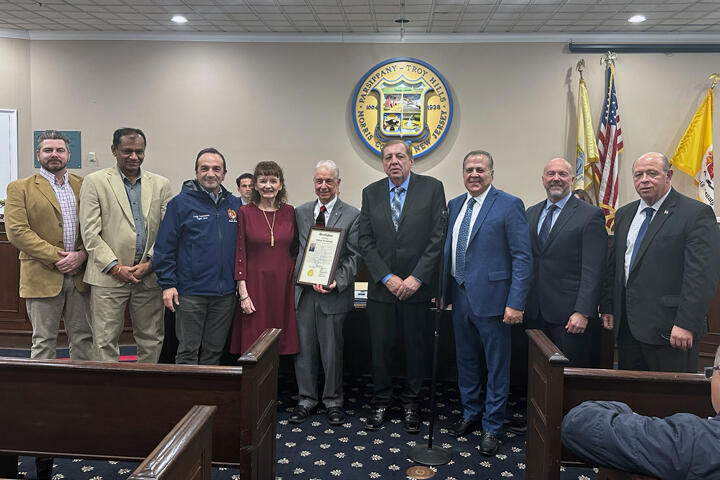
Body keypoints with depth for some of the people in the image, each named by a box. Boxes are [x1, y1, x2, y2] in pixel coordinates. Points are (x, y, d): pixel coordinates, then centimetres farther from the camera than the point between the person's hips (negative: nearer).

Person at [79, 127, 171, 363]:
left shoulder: (160, 184, 9)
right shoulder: (95, 182, 2)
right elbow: (90, 233, -3)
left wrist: (150, 262, -6)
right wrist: (115, 267, -10)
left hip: (149, 276, 3)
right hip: (109, 276, -2)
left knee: (152, 341, 9)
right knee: (106, 342, 3)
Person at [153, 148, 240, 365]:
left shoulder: (235, 205, 9)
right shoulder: (180, 203, -3)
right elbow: (164, 247, -4)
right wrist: (167, 284, -9)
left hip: (225, 293, 4)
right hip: (190, 292, -4)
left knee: (214, 351, 13)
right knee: (187, 352, 4)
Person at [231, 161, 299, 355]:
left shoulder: (290, 212, 6)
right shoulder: (245, 212, -1)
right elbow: (240, 254, -2)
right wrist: (243, 293, -8)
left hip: (284, 284, 2)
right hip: (256, 283, -2)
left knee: (281, 338, 7)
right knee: (254, 345, 0)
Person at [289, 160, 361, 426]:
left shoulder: (352, 215, -2)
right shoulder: (300, 212, 10)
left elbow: (353, 257, -4)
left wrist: (337, 282, -16)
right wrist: (296, 278, -3)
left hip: (333, 293, -3)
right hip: (303, 290, 3)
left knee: (332, 349, 6)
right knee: (305, 347, 11)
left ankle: (333, 401, 24)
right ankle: (306, 399, 27)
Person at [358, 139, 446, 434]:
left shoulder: (432, 188, -2)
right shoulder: (371, 193, 5)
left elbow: (437, 238, -6)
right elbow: (365, 241, 2)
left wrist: (416, 278, -12)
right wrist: (387, 277, -8)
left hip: (417, 287, -1)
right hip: (381, 287, 2)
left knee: (416, 347, 9)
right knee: (380, 348, 9)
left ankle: (411, 404, 27)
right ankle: (381, 403, 27)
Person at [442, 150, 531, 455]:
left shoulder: (509, 205, -10)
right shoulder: (455, 205, 10)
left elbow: (522, 257, -13)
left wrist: (516, 303, -18)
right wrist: (442, 289, 9)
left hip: (491, 298, -6)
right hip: (460, 296, 6)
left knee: (496, 365, 7)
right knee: (466, 360, 19)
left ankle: (491, 427, 22)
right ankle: (471, 414, 37)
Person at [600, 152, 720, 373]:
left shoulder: (697, 213, -7)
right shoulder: (624, 215, 14)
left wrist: (686, 324, -19)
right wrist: (607, 307, 12)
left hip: (668, 328, -6)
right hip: (627, 325, 6)